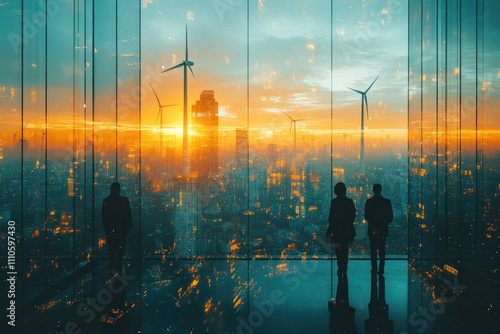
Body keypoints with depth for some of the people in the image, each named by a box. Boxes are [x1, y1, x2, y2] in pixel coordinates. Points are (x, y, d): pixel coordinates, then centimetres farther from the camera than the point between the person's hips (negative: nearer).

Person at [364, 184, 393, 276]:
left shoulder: (369, 201, -6)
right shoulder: (387, 201, -4)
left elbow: (366, 216, -2)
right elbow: (390, 216, -1)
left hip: (372, 229, -1)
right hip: (383, 229, 1)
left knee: (373, 251, 7)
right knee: (382, 250, 8)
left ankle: (374, 269, 6)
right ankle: (381, 270, 8)